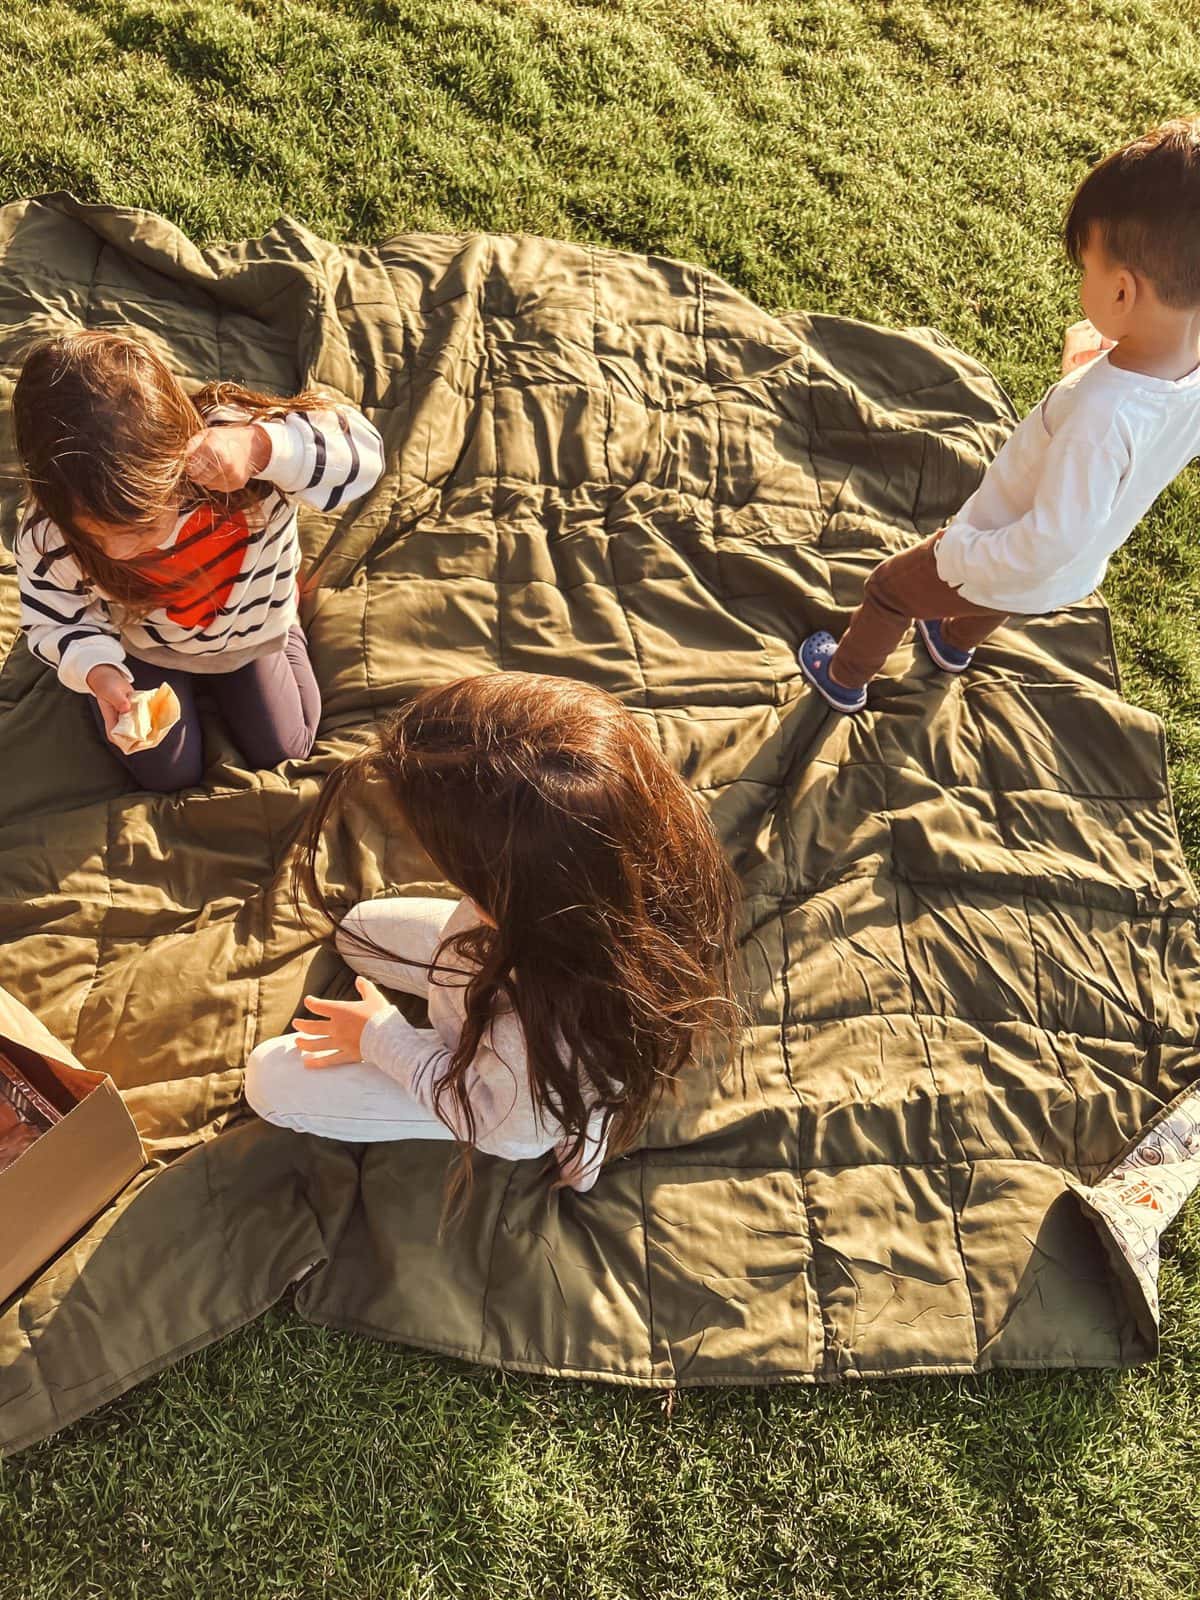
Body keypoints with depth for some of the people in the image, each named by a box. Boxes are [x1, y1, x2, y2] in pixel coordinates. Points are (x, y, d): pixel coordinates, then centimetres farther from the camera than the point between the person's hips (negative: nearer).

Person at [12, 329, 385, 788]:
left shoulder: (227, 439, -42)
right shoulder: (48, 537, -36)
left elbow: (361, 448, -40)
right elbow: (54, 621, -17)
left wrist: (258, 446, -57)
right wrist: (97, 672, -38)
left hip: (249, 628, 0)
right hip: (143, 647, 0)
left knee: (281, 752, 16)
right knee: (170, 776, 11)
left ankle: (284, 634, 39)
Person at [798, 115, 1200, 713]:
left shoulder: (1101, 414, -43)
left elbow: (1051, 542, -37)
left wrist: (958, 552, -23)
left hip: (1017, 570, -7)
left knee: (888, 589, 22)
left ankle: (845, 679, 47)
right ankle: (955, 643, 70)